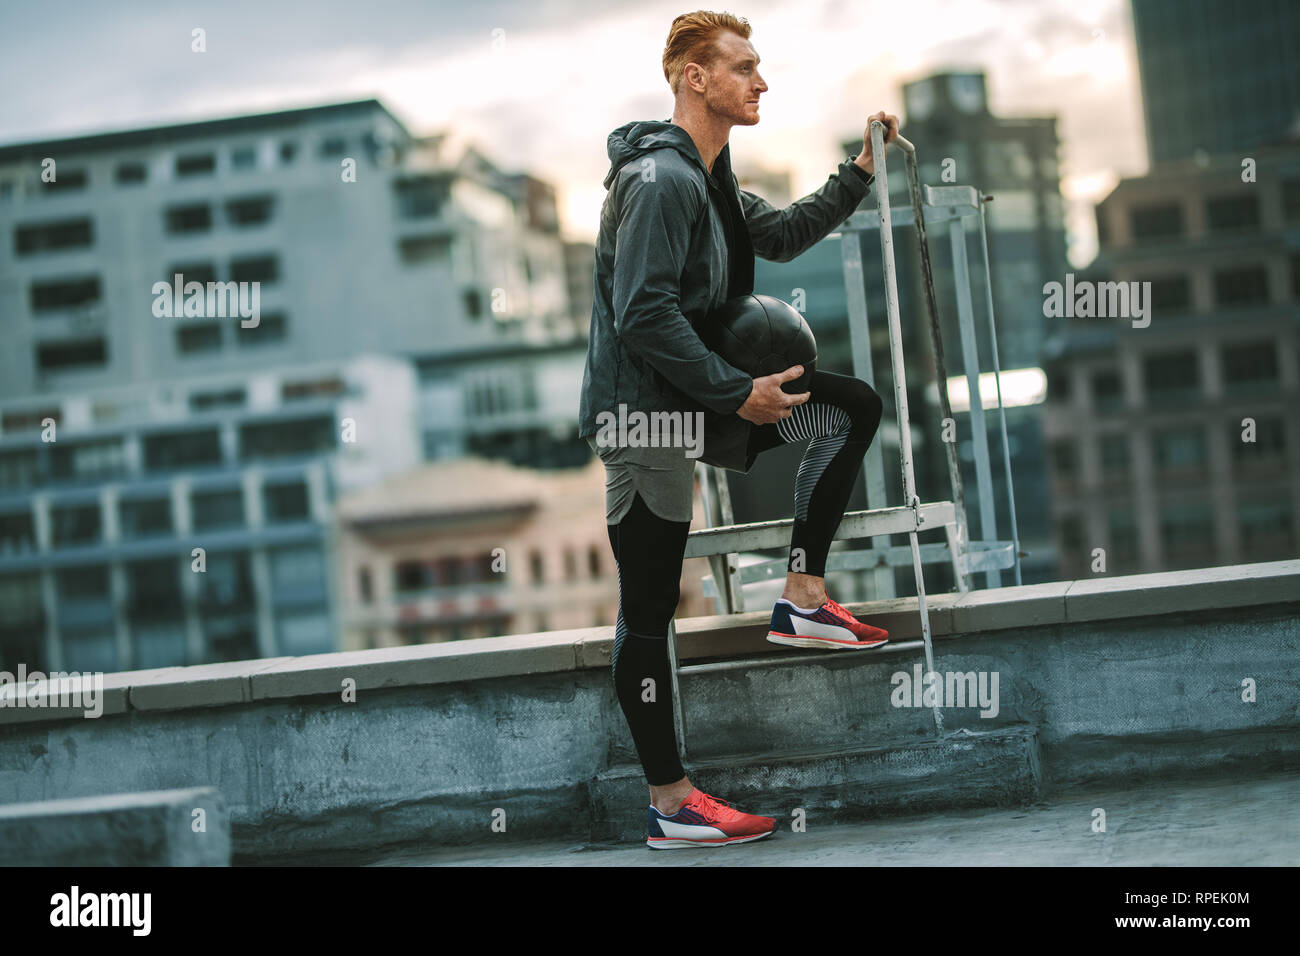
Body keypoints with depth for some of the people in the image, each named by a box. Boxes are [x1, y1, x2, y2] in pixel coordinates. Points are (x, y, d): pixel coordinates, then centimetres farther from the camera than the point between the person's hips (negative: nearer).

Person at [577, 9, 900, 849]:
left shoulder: (710, 180, 13)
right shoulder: (659, 180, -19)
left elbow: (784, 235, 28)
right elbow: (644, 316, -26)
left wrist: (860, 173, 18)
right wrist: (738, 394, -23)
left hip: (694, 402, 10)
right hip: (644, 415, -10)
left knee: (853, 408, 12)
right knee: (649, 612, -1)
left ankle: (803, 602, 9)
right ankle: (671, 804, 6)